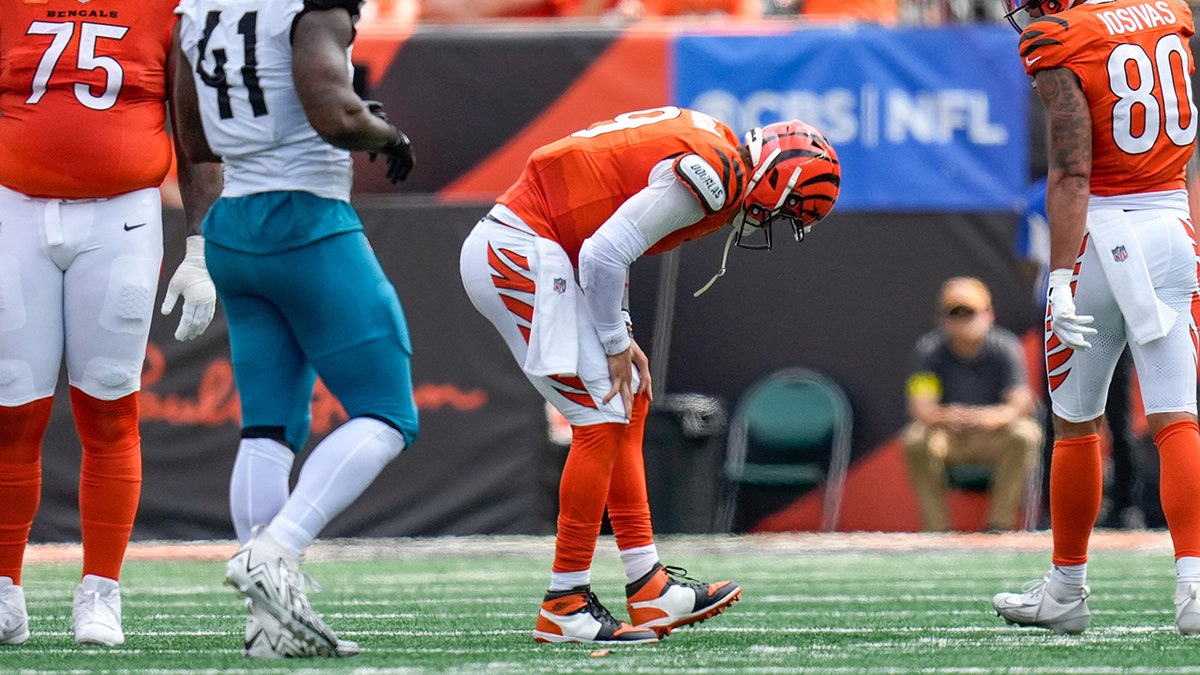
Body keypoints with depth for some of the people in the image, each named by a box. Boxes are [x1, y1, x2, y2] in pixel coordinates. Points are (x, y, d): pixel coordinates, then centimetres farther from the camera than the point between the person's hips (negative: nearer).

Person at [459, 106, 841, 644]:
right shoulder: (713, 177, -18)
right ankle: (565, 606, -4)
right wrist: (616, 343, -8)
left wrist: (620, 335, 11)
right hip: (519, 254, -11)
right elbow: (604, 255, -21)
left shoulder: (708, 148, 13)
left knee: (627, 407, 13)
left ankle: (649, 588, 14)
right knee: (601, 417, -8)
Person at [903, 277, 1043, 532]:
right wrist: (944, 416, -46)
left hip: (993, 434, 0)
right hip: (947, 434, 0)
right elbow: (919, 406, -22)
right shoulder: (930, 349, -11)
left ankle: (1000, 523, -22)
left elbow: (1020, 403, -23)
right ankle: (935, 527, -20)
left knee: (1024, 434, -31)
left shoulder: (1005, 347, -13)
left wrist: (992, 417, -47)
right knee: (917, 441, -31)